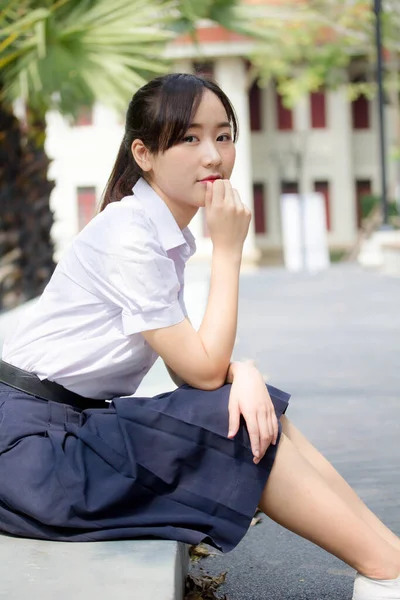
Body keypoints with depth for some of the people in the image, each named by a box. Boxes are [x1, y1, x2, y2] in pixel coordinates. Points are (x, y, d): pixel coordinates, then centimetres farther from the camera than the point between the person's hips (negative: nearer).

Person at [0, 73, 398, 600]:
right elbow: (203, 371, -17)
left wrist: (242, 373, -16)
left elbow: (192, 363, 7)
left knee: (259, 410, -5)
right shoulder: (126, 235, -18)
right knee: (242, 433, -16)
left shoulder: (167, 235, 9)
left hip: (80, 426, 8)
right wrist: (228, 251, -14)